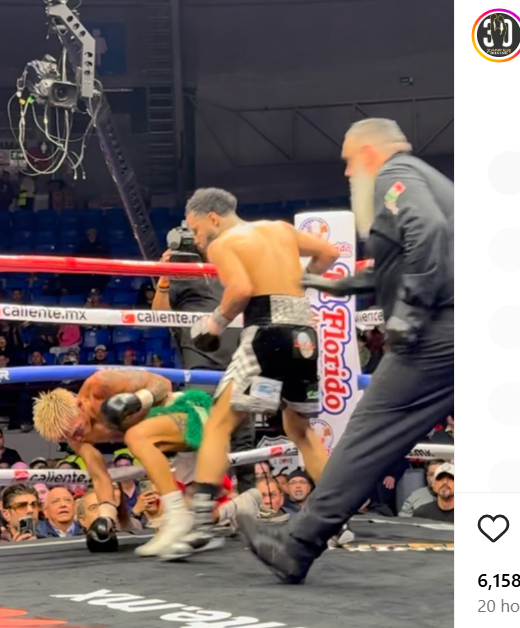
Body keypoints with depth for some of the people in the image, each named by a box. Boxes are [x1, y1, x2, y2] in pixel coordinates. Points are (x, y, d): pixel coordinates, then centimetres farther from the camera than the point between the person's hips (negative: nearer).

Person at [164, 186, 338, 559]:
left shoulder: (222, 244, 2)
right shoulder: (282, 229, 21)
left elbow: (241, 289, -15)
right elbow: (328, 253, 26)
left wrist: (218, 322, 0)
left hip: (269, 332, -7)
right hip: (305, 333, 7)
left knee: (219, 424, -4)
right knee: (300, 429, 25)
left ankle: (202, 523, -17)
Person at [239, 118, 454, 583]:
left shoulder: (394, 175, -1)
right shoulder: (428, 181, 28)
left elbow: (427, 231, -21)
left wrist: (410, 309, -22)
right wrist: (345, 285, 41)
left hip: (438, 334, -9)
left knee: (368, 437, -5)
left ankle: (296, 548, -2)